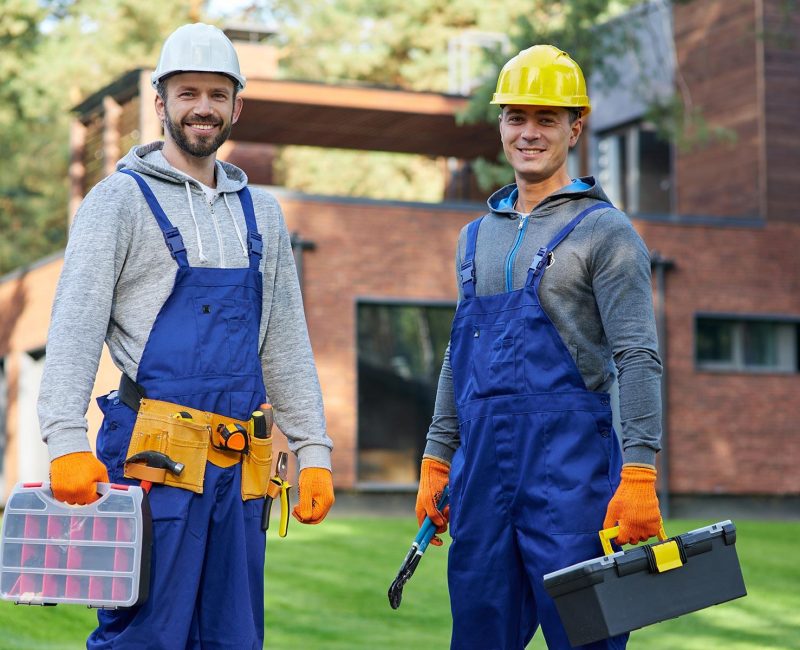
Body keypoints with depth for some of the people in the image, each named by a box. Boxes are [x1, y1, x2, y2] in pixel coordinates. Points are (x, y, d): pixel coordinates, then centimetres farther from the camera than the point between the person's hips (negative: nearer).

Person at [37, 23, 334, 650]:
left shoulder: (260, 212, 18)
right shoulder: (122, 198, 1)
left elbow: (287, 343, 20)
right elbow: (75, 326, -7)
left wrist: (314, 451, 12)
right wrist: (67, 441, -19)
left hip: (239, 467, 5)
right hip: (154, 453, -5)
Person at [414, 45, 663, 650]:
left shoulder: (604, 231, -2)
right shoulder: (478, 236, 17)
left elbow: (639, 360, -9)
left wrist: (639, 475, -18)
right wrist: (437, 462, 17)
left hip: (570, 462, -6)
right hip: (482, 463, 6)